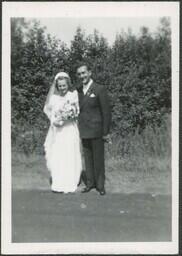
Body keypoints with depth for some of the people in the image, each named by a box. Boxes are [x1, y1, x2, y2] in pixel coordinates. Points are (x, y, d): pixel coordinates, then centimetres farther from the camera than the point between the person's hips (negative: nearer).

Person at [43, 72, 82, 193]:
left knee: (70, 156, 2)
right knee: (56, 157, 2)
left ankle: (70, 184, 12)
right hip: (57, 130, 3)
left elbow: (76, 112, -2)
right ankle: (58, 183, 11)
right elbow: (49, 111, 6)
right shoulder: (53, 97, 7)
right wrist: (54, 121, -12)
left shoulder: (73, 95, -1)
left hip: (70, 129, -2)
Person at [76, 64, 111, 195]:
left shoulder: (100, 89, -7)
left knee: (98, 159, 3)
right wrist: (77, 129, 4)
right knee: (88, 158, 12)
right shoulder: (78, 90, 10)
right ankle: (90, 182, 23)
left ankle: (100, 184, 16)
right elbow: (77, 109, 13)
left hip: (96, 130, -5)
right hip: (83, 131, 5)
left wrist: (106, 132, -10)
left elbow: (106, 112, -8)